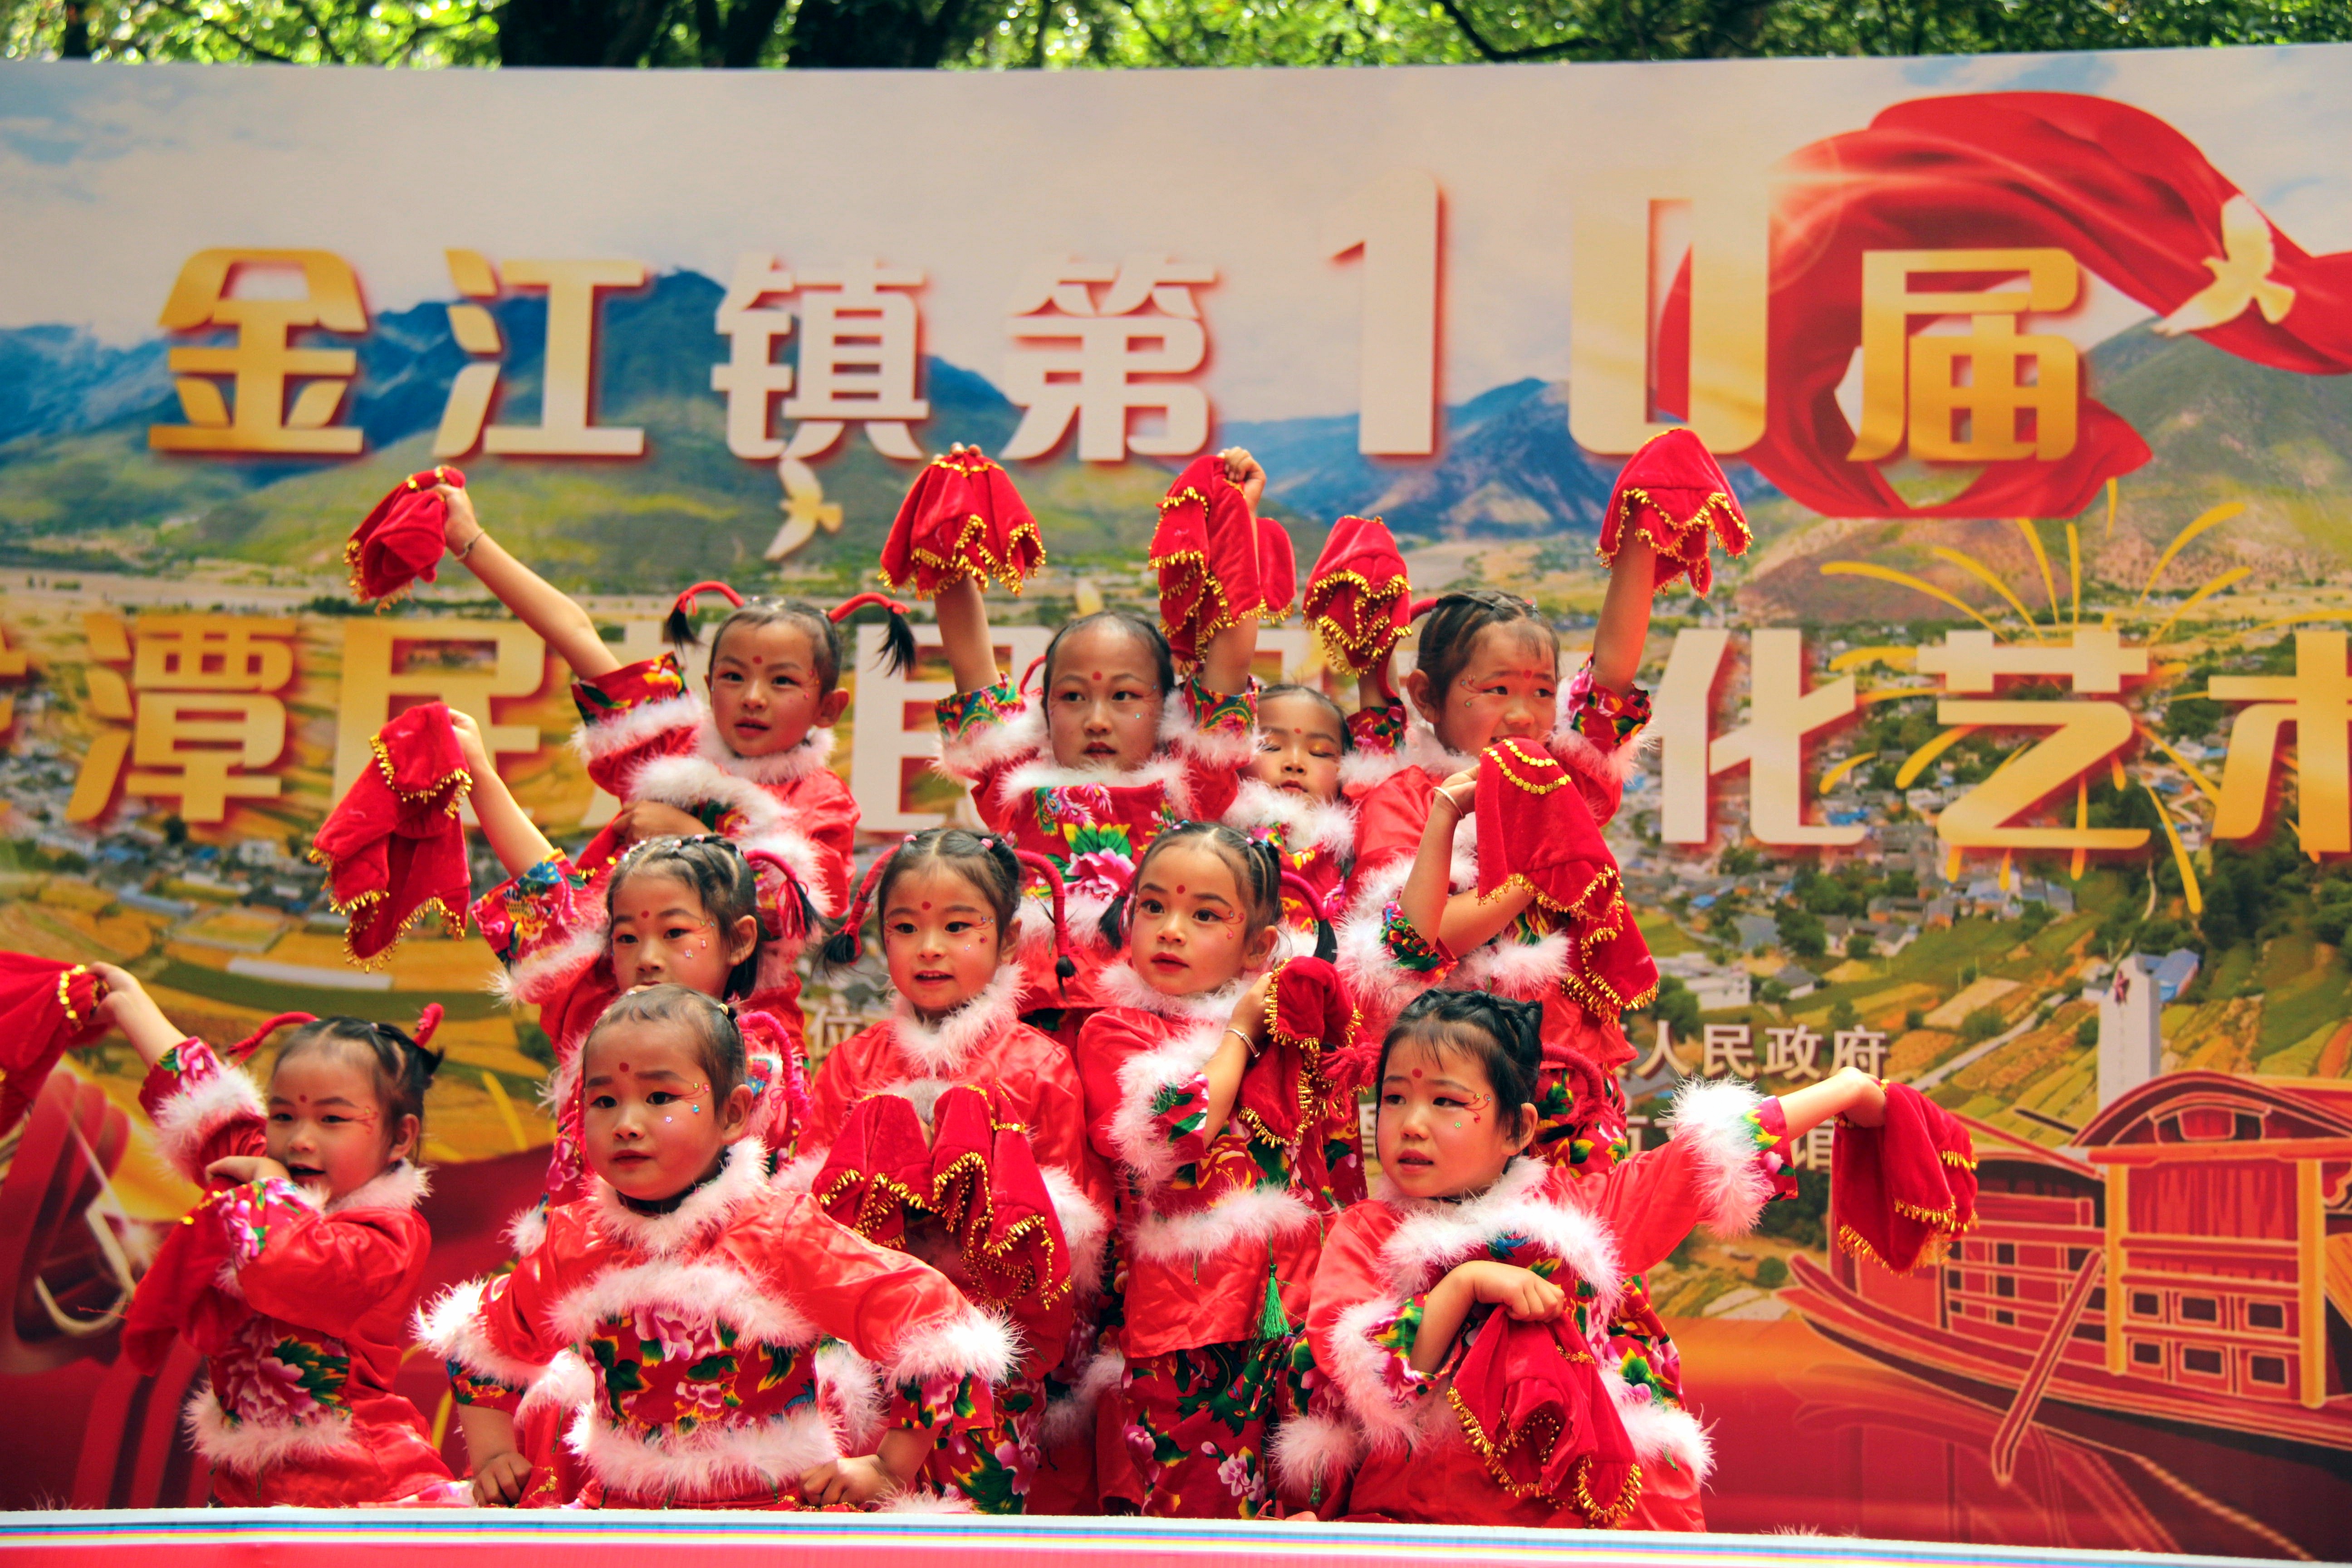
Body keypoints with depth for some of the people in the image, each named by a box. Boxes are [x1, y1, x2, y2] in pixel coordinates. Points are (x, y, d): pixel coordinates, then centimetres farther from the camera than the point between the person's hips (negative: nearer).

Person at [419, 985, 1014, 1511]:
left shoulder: (785, 1239, -12)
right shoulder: (575, 1246, 2)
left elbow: (936, 1327, -12)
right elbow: (481, 1343, 22)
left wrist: (887, 1472, -9)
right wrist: (494, 1457, 13)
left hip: (774, 1501, -3)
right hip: (619, 1507, 4)